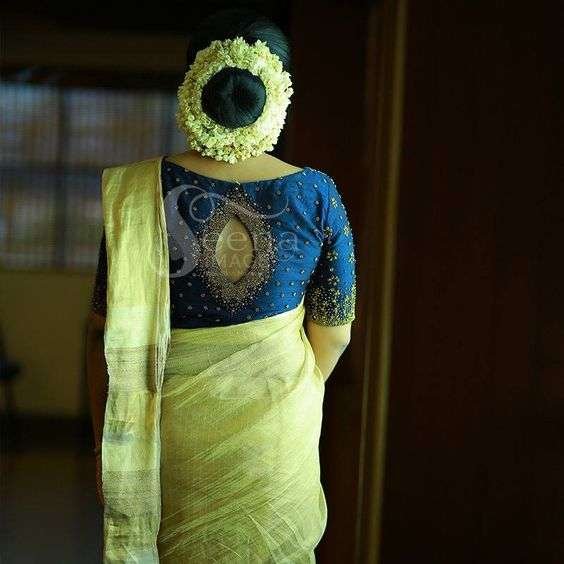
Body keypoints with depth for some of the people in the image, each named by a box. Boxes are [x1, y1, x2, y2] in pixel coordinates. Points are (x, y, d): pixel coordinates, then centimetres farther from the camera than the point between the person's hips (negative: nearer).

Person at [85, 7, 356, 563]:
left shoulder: (138, 193, -12)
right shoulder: (316, 195, -9)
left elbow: (107, 334, -9)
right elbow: (333, 331, -1)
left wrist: (104, 447, 2)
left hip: (171, 426, 0)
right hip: (276, 433, 1)